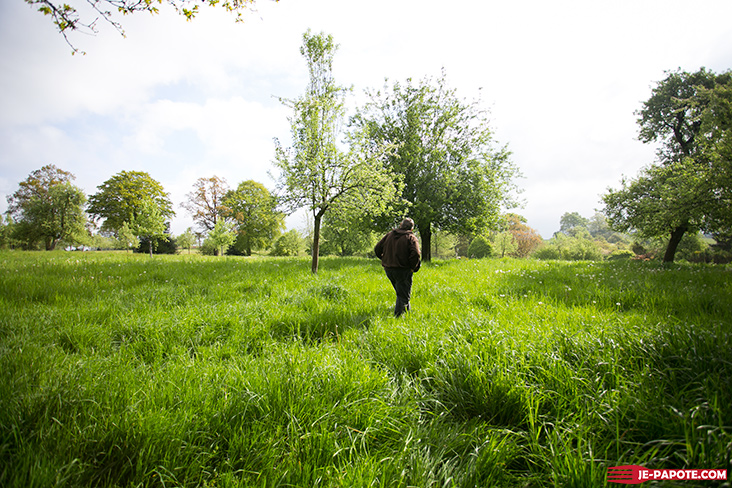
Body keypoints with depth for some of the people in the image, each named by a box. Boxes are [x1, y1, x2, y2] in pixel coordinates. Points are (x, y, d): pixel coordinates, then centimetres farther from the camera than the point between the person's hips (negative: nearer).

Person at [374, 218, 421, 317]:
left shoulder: (389, 235, 8)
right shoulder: (411, 238, -6)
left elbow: (377, 249, 9)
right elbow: (416, 254, -21)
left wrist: (385, 259, 18)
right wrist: (413, 268, -7)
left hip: (388, 270, 6)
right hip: (403, 270, -6)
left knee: (401, 292, 24)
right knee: (403, 295, 4)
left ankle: (406, 311, 35)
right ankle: (397, 315, 0)